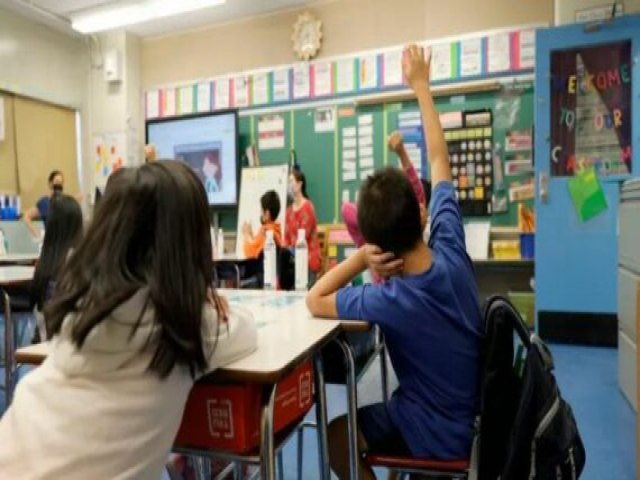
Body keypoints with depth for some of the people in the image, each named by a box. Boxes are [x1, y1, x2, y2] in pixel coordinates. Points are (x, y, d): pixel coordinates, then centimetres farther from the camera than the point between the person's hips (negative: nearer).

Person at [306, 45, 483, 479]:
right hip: (476, 414, 7)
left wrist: (361, 257, -24)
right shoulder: (451, 251, -19)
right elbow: (440, 160, -7)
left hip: (441, 434, -6)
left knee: (337, 433, 14)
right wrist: (422, 86, 2)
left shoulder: (392, 301, -34)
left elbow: (314, 301, -18)